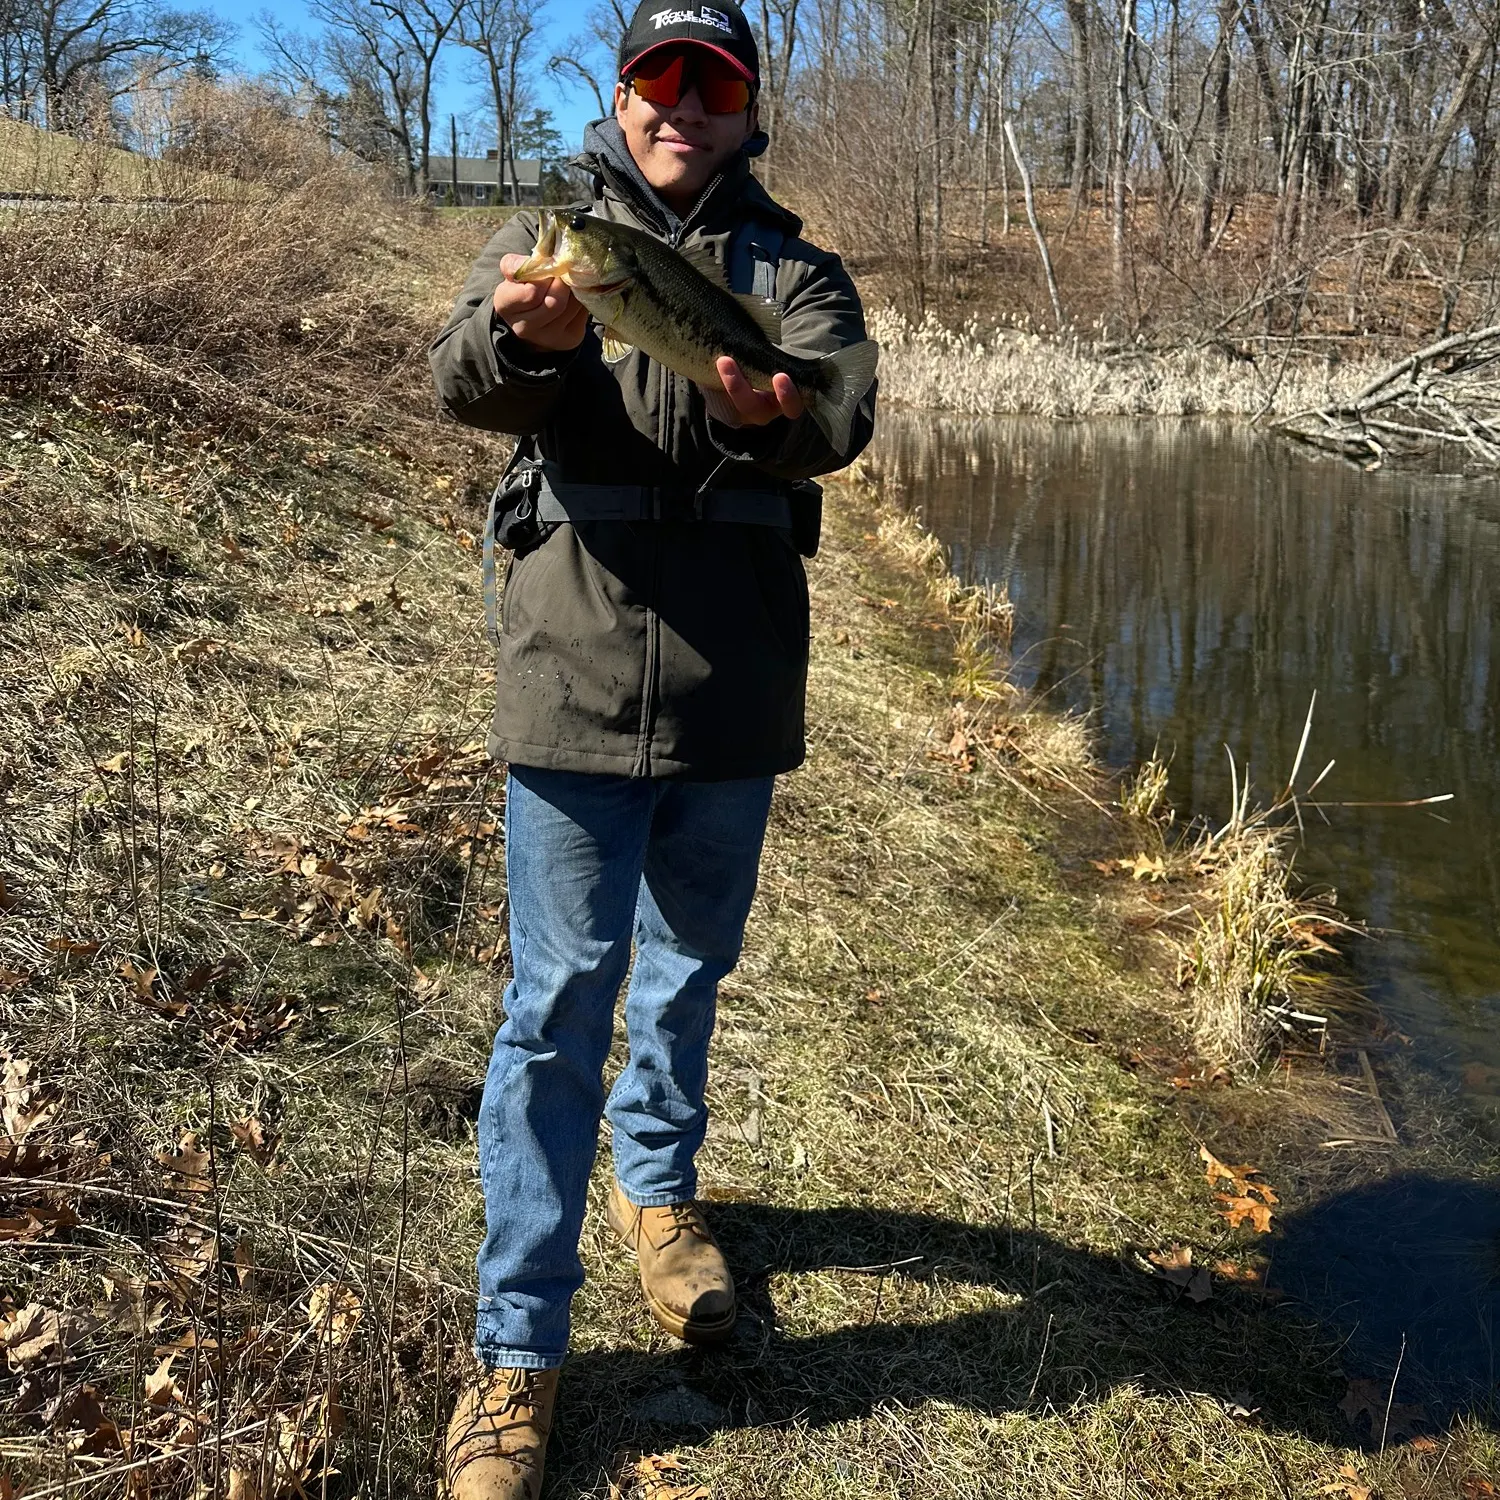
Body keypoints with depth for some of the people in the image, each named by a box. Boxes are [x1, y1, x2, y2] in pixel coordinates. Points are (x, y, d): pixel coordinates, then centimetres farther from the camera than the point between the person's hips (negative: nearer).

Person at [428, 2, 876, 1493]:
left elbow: (843, 408, -15)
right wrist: (530, 335, -40)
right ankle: (516, 1345, 10)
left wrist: (770, 408, -40)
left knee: (688, 975, 19)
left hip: (734, 698, 2)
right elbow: (461, 381, -16)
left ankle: (656, 1185, 44)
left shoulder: (791, 265, 6)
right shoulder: (545, 239, 4)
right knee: (559, 1003, -1)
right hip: (577, 687, -2)